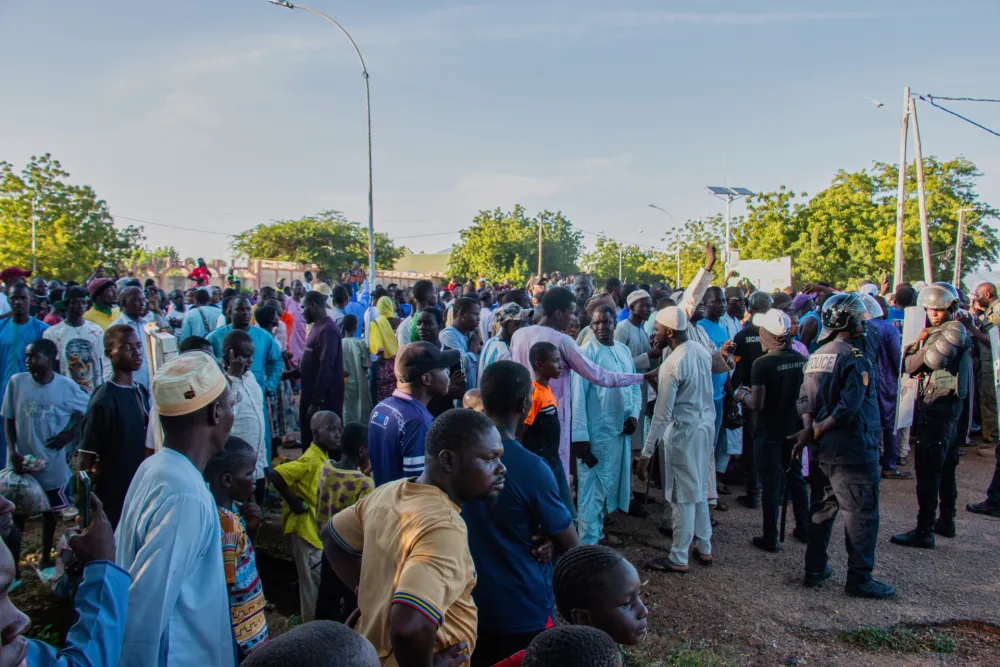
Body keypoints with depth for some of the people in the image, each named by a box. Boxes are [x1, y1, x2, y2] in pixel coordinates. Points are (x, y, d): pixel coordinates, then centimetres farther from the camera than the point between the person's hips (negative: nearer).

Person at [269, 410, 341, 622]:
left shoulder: (323, 457, 5)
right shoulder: (310, 460, -22)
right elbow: (275, 475, -30)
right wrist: (294, 502, -22)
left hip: (319, 527, 9)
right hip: (307, 527, -9)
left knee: (318, 580, 19)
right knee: (313, 581, 2)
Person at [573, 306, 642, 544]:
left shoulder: (624, 350, 8)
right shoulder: (586, 353, -12)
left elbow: (634, 387, 14)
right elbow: (578, 396, -15)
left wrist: (634, 415, -4)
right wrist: (580, 435, -19)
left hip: (621, 431, 7)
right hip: (596, 433, -7)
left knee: (609, 484, 17)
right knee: (592, 487, 1)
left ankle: (598, 531, 34)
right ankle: (588, 542, 11)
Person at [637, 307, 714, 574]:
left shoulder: (671, 365, -22)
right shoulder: (701, 350, 1)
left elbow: (661, 416, -21)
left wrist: (646, 454, -16)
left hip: (684, 431, -8)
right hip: (706, 424, 8)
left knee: (683, 496, 3)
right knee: (698, 490, 20)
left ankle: (678, 559, 15)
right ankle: (704, 548, 32)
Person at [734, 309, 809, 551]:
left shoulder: (762, 364, -19)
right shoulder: (801, 360, -1)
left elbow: (756, 404, -20)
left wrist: (743, 395, -1)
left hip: (769, 432, -5)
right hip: (795, 429, 5)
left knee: (771, 483, 3)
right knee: (796, 478, 19)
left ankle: (770, 538, 12)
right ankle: (804, 529, 30)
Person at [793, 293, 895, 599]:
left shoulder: (817, 356, 10)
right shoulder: (854, 358, -16)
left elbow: (805, 400, 5)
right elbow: (849, 408, -23)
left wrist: (811, 429, -8)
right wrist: (816, 432, -15)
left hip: (821, 448, 8)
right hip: (851, 450, -8)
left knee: (822, 507, 16)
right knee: (860, 513, 2)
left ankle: (814, 570, 23)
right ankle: (859, 578, 9)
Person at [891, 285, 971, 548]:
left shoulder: (955, 329, -10)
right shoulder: (932, 332, 18)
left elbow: (934, 358, -23)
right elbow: (909, 366, 15)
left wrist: (925, 346, -4)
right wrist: (919, 342, -1)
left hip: (941, 405, -10)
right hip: (932, 405, 10)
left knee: (928, 468, -10)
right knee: (944, 466, 17)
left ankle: (924, 531, -9)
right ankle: (946, 521, 29)